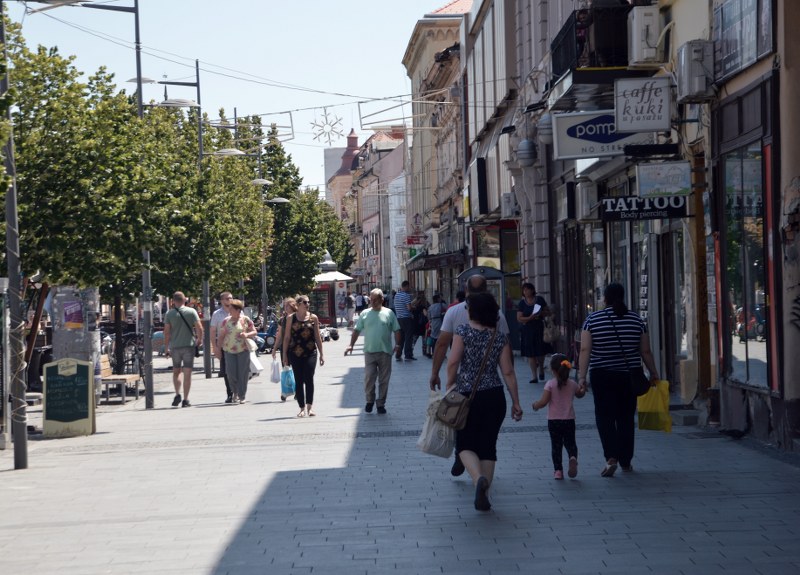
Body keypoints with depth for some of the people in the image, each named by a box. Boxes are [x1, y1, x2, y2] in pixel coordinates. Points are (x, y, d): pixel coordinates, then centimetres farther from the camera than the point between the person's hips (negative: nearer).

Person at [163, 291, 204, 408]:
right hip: (189, 345, -1)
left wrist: (166, 348, 5)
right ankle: (185, 400, 0)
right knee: (187, 373, 2)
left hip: (175, 346, 1)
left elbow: (166, 332, -2)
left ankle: (177, 394, -2)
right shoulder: (191, 312, -3)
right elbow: (199, 328, -6)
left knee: (176, 372, 16)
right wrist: (199, 340, 12)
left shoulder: (169, 314, -2)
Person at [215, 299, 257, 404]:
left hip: (243, 350, -2)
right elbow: (221, 336, 9)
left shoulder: (246, 320, 1)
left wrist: (247, 335, -14)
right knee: (231, 373, -4)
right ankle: (235, 393, 19)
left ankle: (242, 396, 7)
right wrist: (218, 349, 5)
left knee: (243, 373, -2)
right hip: (229, 351, 2)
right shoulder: (226, 321, 6)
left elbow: (254, 332, 6)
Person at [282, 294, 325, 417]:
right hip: (295, 354, 0)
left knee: (309, 378, -12)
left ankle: (310, 406, -8)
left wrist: (321, 354, 9)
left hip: (310, 353, 0)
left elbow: (317, 337, 11)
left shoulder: (313, 318, 7)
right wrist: (284, 354, 3)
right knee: (298, 380, 3)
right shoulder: (291, 318, 3)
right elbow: (287, 337, 6)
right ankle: (302, 408, 9)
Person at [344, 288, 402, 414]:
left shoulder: (389, 313, 4)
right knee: (368, 378, -7)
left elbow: (396, 330, 6)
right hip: (369, 351, 0)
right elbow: (357, 330, 9)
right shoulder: (365, 314, 6)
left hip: (385, 352, 0)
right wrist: (351, 345, 1)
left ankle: (381, 404, 15)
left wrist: (397, 344, -5)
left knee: (384, 380, 5)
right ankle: (370, 400, 12)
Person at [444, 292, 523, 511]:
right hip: (494, 396, 3)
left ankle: (479, 478, -23)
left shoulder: (463, 332, -6)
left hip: (467, 395, -3)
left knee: (465, 444, 6)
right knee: (488, 446, 10)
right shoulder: (501, 338, 3)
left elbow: (453, 363, -12)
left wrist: (450, 387, 2)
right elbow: (508, 372, 1)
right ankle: (483, 497, 8)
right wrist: (516, 402, 6)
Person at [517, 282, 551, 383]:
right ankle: (534, 376, 5)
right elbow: (519, 318, -4)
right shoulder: (522, 303, 1)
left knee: (540, 352, 0)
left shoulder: (539, 299, 3)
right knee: (530, 353, -1)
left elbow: (548, 312, 8)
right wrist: (530, 318, -19)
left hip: (539, 329, 0)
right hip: (527, 330, 0)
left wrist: (541, 313, -13)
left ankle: (541, 369, 29)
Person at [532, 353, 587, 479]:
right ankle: (573, 457, -17)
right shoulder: (572, 384, 1)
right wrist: (583, 389, 31)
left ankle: (558, 470, 5)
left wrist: (535, 405, 1)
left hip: (553, 420, -2)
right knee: (570, 443, 13)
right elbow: (580, 394, 19)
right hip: (569, 420, 2)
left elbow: (543, 402, -14)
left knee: (556, 445, 7)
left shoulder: (550, 384, -10)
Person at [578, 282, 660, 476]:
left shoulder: (592, 320, -3)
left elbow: (585, 350, -10)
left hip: (602, 376, -2)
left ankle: (611, 457, -15)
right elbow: (646, 351, 4)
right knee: (626, 418, 11)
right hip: (629, 376, 2)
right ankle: (626, 462, 16)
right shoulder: (636, 320, 2)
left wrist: (582, 376, -9)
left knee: (605, 416, 2)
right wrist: (653, 373, 15)